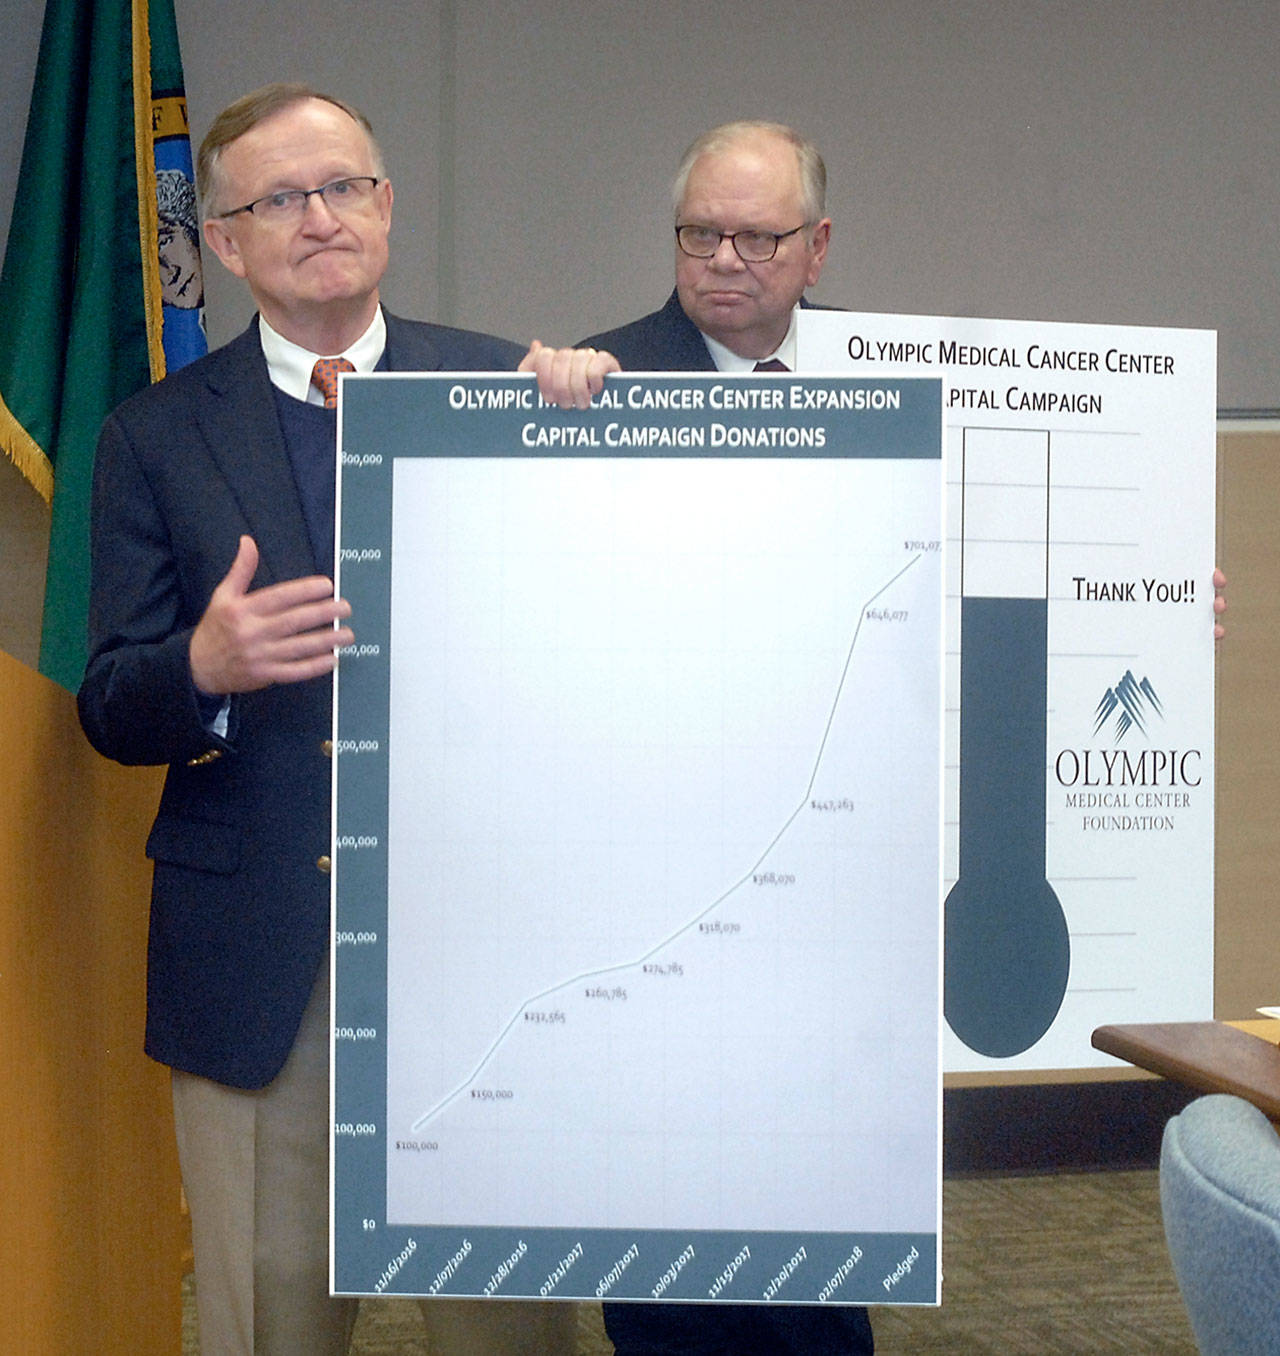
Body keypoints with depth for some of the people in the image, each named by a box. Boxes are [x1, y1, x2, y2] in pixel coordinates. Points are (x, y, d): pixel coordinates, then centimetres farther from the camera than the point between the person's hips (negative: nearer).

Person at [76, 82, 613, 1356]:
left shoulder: (502, 387, 4)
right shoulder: (156, 437, 5)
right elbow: (110, 710, 1)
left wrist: (585, 396, -14)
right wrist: (207, 665, -21)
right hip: (255, 955, 0)